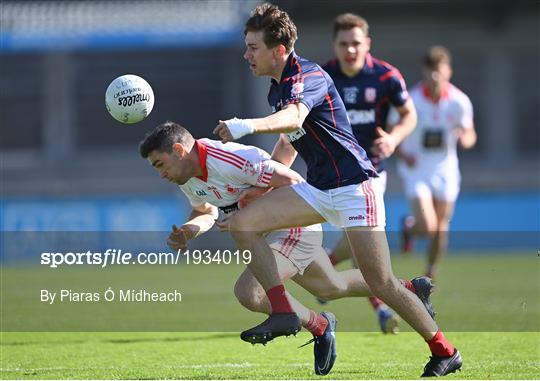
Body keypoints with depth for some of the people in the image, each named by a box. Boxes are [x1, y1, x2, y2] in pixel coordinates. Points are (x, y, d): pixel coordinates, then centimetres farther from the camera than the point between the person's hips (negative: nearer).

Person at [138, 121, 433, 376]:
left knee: (248, 292, -25)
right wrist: (186, 231, -6)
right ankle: (410, 289, 44)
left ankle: (320, 326, -3)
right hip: (269, 232, 10)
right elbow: (206, 213, 17)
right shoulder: (188, 175, -2)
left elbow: (292, 181, -30)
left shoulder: (228, 160, -31)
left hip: (295, 226, -10)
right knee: (332, 288, 25)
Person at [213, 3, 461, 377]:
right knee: (243, 222, -9)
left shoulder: (308, 76, -18)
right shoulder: (278, 87, 11)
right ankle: (283, 313, -10)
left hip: (353, 185, -9)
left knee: (381, 282, -9)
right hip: (317, 188, 9)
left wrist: (247, 125, -57)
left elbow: (293, 118, -40)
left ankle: (445, 351, 7)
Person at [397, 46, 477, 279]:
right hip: (416, 170, -3)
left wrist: (465, 138, -22)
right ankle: (410, 228, 23)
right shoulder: (411, 100, -16)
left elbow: (470, 135, 3)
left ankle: (430, 273, 31)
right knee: (428, 227, -15)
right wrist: (402, 154, -22)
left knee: (440, 229, 7)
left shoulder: (459, 101, -9)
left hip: (445, 171, 3)